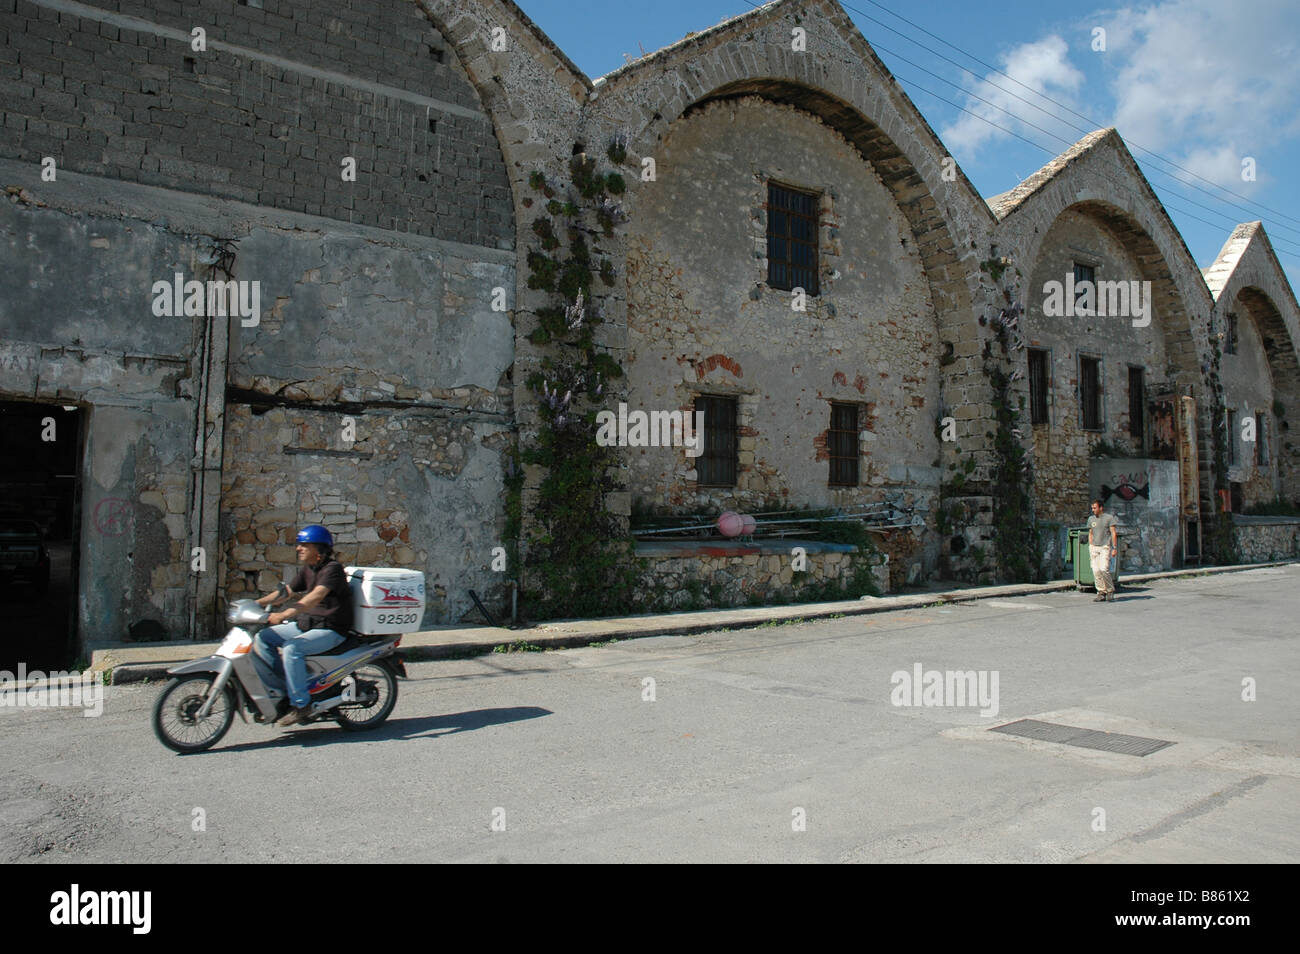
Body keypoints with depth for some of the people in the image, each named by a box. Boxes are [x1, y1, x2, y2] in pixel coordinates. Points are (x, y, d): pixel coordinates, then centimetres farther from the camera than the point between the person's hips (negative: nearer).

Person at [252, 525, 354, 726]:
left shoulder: (332, 568, -16)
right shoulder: (308, 569, 12)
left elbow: (316, 596, -30)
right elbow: (287, 592, 16)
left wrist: (283, 615, -38)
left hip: (331, 629, -9)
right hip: (306, 624, 9)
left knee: (292, 648, -31)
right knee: (262, 639, -2)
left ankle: (301, 703, -22)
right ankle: (279, 687, 2)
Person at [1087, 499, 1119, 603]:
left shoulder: (1109, 517, -1)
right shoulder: (1091, 519, 12)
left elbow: (1113, 533, -2)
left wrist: (1115, 548, -8)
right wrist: (1090, 547, 10)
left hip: (1105, 547, -4)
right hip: (1094, 547, 4)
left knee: (1104, 569, -16)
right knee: (1096, 571, -3)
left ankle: (1110, 591, 2)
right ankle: (1101, 593, 4)